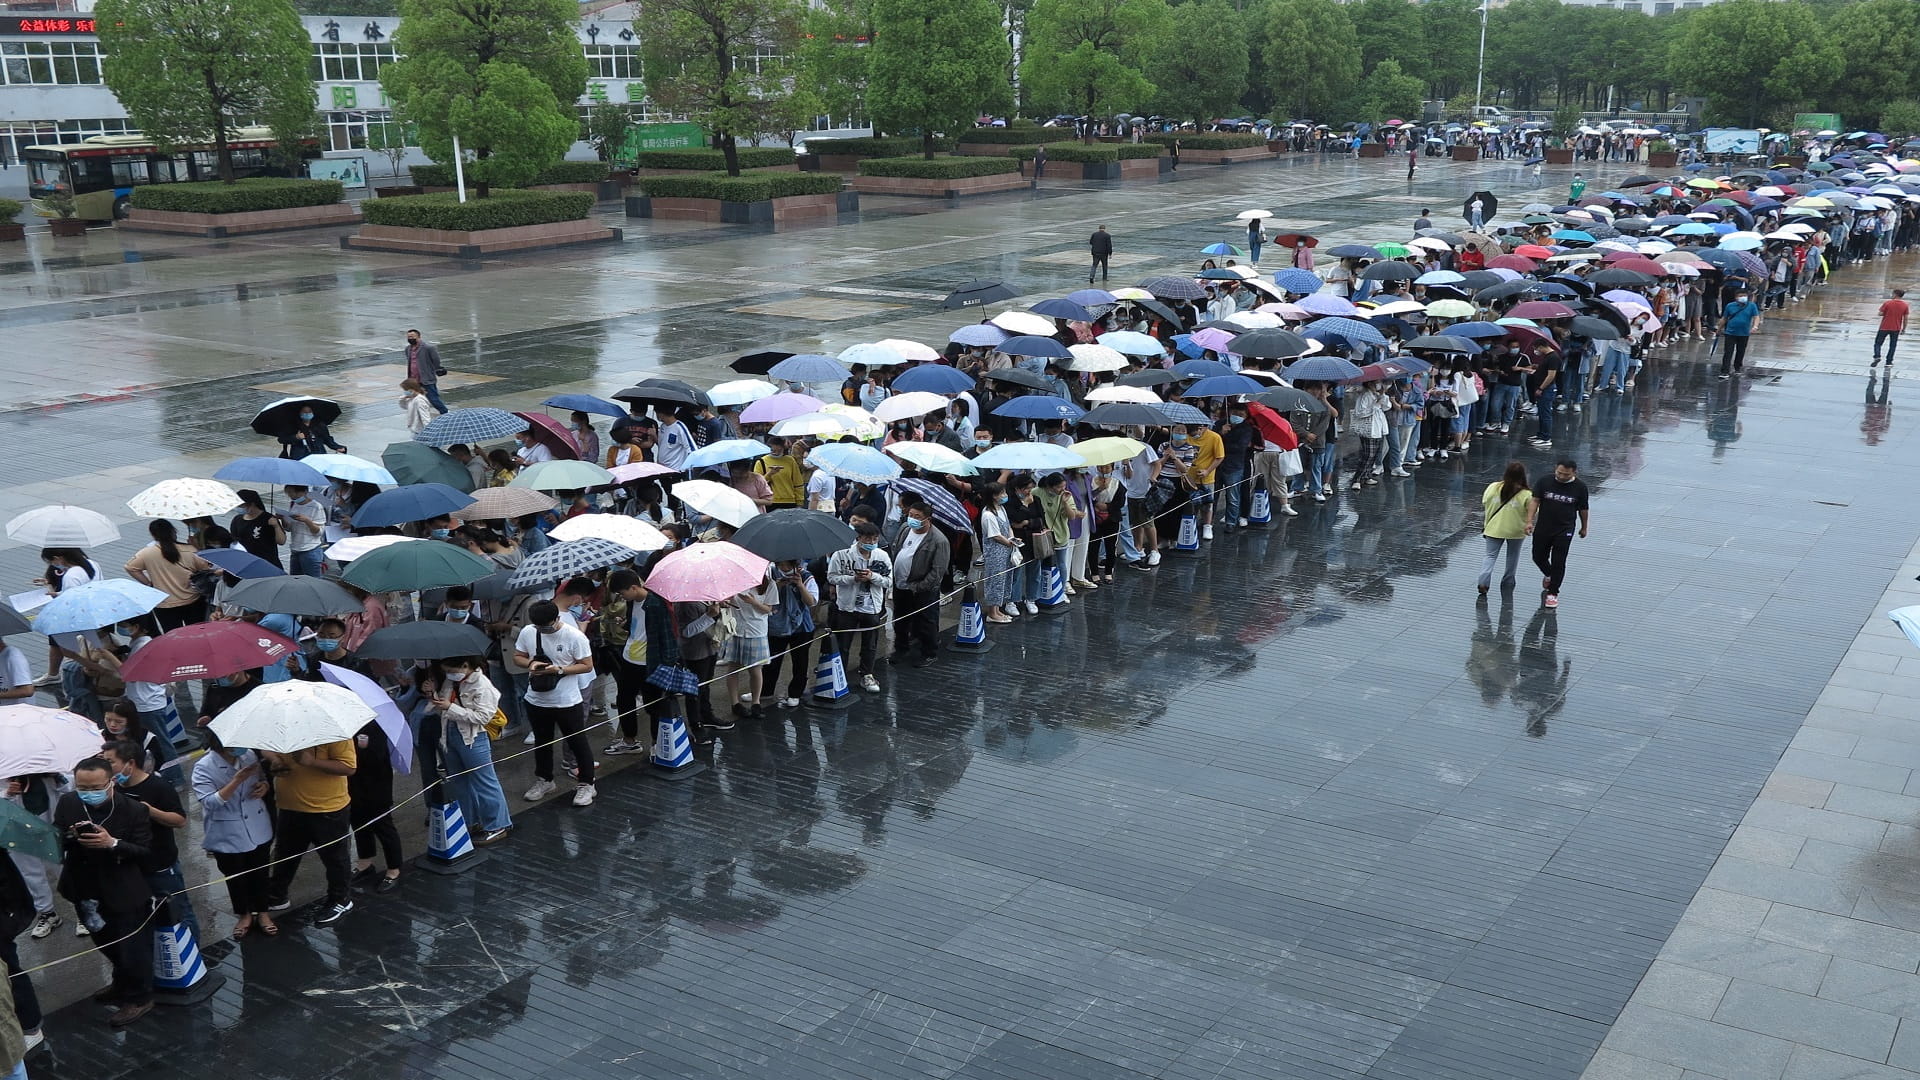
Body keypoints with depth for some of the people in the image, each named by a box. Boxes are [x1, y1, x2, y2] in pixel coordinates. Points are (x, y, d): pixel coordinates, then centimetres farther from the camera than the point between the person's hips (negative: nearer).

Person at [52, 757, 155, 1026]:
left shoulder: (134, 810, -21)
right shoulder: (67, 804, -8)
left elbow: (145, 852, -18)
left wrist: (112, 843, -34)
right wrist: (71, 837, -25)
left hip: (127, 894, -5)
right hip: (87, 890, 5)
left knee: (133, 949, 6)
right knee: (107, 945, 26)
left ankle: (139, 998, 27)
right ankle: (122, 984, 50)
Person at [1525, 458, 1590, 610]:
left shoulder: (1580, 487, -7)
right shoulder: (1545, 481, -8)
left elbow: (1583, 509, 5)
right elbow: (1535, 501, -6)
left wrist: (1584, 528, 15)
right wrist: (1529, 521, -15)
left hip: (1564, 531, -2)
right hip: (1543, 528, 2)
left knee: (1558, 562, -2)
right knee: (1538, 557, 15)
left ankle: (1553, 593, 10)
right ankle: (1549, 575, 47)